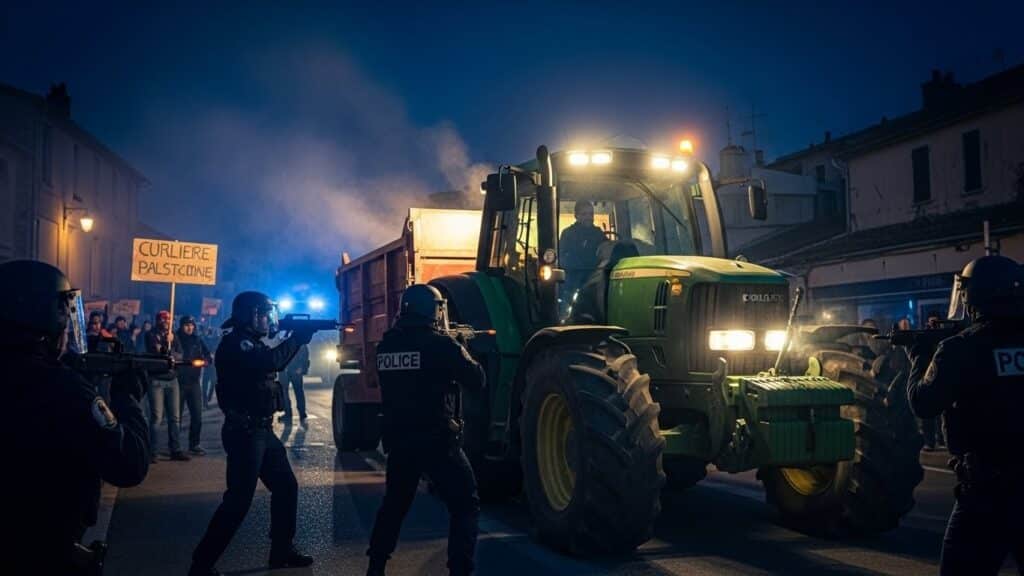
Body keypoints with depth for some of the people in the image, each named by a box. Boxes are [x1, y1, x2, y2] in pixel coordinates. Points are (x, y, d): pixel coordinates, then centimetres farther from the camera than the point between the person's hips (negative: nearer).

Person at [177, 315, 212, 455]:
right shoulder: (175, 339, -3)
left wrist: (204, 361, -9)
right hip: (179, 381, -4)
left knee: (197, 414, 3)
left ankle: (194, 444, 12)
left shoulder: (197, 340, 11)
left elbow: (208, 356, 12)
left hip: (194, 382, 4)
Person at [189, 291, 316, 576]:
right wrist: (297, 338, -16)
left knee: (286, 487, 15)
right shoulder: (234, 343, -15)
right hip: (244, 432, -10)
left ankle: (282, 550, 27)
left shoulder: (253, 343, 15)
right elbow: (271, 361, -29)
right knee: (239, 499, -9)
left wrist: (298, 337, 4)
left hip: (263, 430, 10)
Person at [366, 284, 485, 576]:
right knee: (466, 506, 4)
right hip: (437, 440, -6)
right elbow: (477, 379, -5)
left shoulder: (386, 345, 6)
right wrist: (460, 352, 11)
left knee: (395, 503, 24)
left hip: (398, 439, 6)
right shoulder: (441, 344, -13)